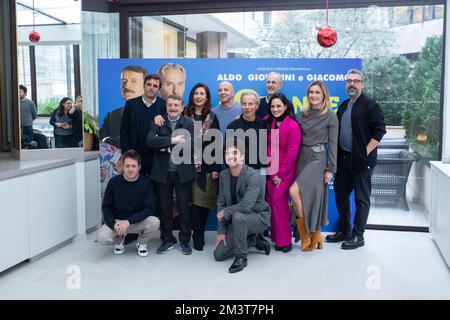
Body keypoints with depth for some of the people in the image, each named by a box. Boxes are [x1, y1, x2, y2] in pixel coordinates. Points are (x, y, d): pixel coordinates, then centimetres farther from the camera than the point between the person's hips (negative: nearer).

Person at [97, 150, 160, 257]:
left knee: (155, 222, -30)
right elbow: (106, 207, -3)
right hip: (116, 221, 0)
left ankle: (141, 243, 4)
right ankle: (119, 239, 11)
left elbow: (150, 208, -15)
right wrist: (114, 224, -21)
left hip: (138, 221, 0)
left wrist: (128, 221, -25)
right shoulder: (114, 182, -10)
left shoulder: (146, 183, -12)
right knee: (101, 238, -27)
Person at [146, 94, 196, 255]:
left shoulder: (189, 123, 2)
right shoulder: (157, 122, 4)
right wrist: (172, 140, -20)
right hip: (162, 173, 1)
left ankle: (184, 240, 19)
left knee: (184, 208, 6)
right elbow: (150, 141, -13)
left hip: (183, 172, -1)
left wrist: (166, 146, -13)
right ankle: (167, 239, 24)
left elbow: (192, 144, -14)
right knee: (164, 207, 10)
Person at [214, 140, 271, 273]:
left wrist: (225, 212, -19)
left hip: (259, 217, -6)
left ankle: (241, 257, -18)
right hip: (236, 220, 7)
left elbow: (246, 205, -34)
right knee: (218, 254, 0)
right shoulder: (223, 175, -4)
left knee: (238, 216, -39)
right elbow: (221, 203, 1)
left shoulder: (253, 176, -25)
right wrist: (221, 231, -2)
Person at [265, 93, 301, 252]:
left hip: (285, 172, -5)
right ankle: (276, 235, 16)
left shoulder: (293, 126, -12)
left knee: (278, 201, -7)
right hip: (270, 169, 5)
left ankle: (283, 240, 4)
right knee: (271, 201, 4)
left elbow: (291, 154, -12)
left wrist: (280, 174, -10)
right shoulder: (267, 121, 2)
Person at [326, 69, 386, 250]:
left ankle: (358, 236, 12)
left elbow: (380, 130, -12)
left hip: (362, 161, -7)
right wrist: (337, 154, 12)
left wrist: (365, 152, -14)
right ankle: (344, 231, 27)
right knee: (340, 194, 13)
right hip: (344, 159, 8)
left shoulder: (370, 105, -7)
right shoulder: (343, 106, 14)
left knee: (361, 198, 2)